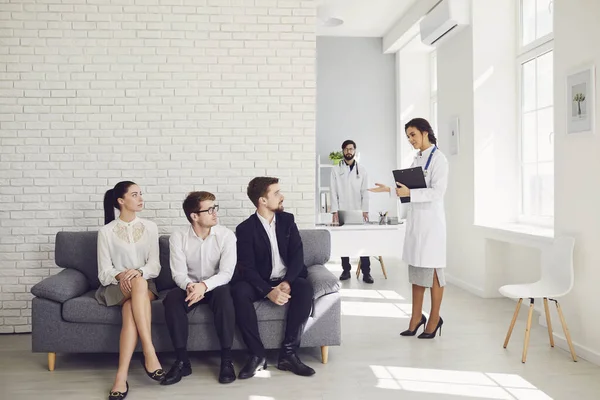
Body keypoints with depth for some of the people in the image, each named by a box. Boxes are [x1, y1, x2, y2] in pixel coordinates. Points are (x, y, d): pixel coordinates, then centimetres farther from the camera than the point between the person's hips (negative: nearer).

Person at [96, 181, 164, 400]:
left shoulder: (150, 227, 9)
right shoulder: (106, 231, 4)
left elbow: (155, 266, 2)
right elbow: (104, 271, -1)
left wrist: (138, 271, -21)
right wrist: (121, 275, -25)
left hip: (145, 286, 2)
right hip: (115, 287, -1)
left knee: (130, 309, -35)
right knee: (138, 283, -37)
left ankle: (121, 376, -42)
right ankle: (149, 353, -43)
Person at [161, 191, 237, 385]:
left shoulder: (226, 235, -13)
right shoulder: (178, 237, -10)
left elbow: (226, 273, -20)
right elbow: (179, 274, -15)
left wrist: (204, 286, -38)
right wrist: (189, 286, -38)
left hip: (215, 286, -1)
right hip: (189, 286, 1)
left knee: (224, 295, -35)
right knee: (171, 299, -31)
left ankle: (226, 359, -26)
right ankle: (182, 360, -21)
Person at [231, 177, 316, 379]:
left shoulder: (287, 220, 5)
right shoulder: (245, 229, -5)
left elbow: (298, 256, -2)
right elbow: (247, 268, -13)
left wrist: (287, 282, -20)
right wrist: (269, 291, -28)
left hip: (287, 280, 2)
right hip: (261, 283, -2)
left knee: (305, 288, -31)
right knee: (239, 291, -32)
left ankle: (288, 353, -25)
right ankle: (257, 355, -24)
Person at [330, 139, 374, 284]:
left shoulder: (362, 169, 8)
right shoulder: (336, 169, 6)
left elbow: (365, 191, 3)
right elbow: (333, 191, 0)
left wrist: (365, 210, -8)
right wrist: (335, 211, -9)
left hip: (358, 212, 0)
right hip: (342, 212, 0)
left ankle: (366, 272, -1)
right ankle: (346, 270, 11)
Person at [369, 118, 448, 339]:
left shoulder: (438, 158, -10)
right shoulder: (417, 159, 14)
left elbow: (437, 192, -19)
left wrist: (409, 193, -27)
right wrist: (390, 190, 9)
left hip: (431, 219, -8)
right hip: (415, 218, 8)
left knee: (432, 270, 1)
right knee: (416, 269, 9)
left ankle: (434, 319, 12)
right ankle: (416, 317, 17)